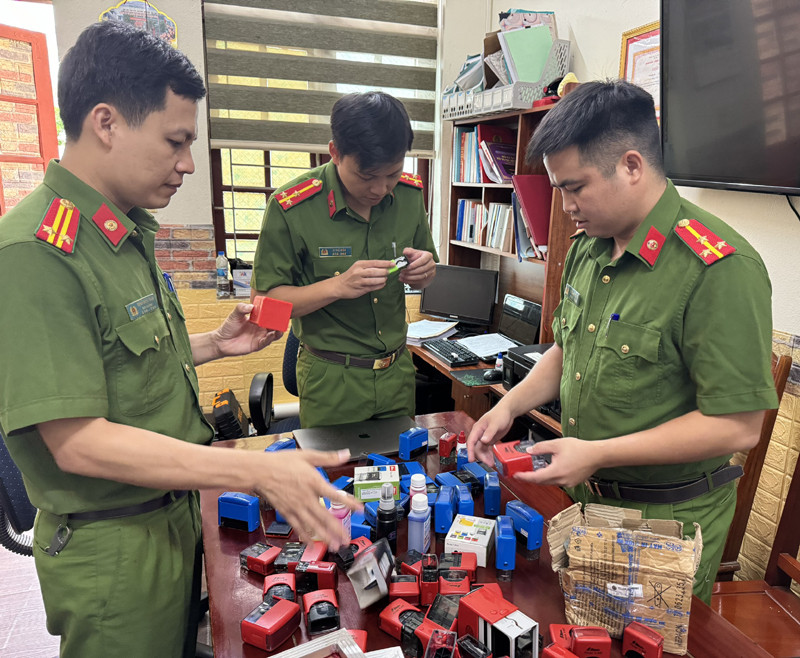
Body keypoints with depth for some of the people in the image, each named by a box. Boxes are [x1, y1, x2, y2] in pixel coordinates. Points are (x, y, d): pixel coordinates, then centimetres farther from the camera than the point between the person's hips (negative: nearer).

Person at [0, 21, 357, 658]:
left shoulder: (127, 234, 6)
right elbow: (77, 442, -27)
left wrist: (214, 344, 2)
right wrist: (259, 472, -31)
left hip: (174, 514, 8)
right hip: (111, 549, -8)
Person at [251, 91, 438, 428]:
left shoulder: (409, 194, -2)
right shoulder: (290, 207, -16)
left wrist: (424, 269, -13)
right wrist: (338, 286, -26)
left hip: (397, 372, 4)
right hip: (331, 380, -4)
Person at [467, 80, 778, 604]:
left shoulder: (720, 269, -24)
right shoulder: (587, 248, 1)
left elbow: (737, 426, -25)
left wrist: (598, 454, -25)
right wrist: (510, 407, -1)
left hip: (668, 520, -6)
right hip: (586, 500, 7)